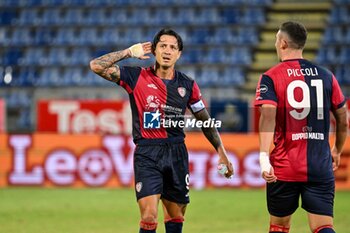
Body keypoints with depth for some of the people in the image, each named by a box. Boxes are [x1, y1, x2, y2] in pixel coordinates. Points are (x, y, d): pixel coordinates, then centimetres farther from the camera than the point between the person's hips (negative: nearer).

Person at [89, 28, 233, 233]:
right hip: (147, 154, -3)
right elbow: (97, 66, -7)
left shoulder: (187, 85, 7)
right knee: (149, 216, -15)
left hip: (177, 153, 3)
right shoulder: (137, 77, 0)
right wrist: (129, 52, -3)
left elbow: (206, 121, 16)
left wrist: (221, 152, 13)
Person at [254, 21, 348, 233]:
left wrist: (264, 158, -24)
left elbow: (268, 117, -17)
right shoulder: (326, 76, 7)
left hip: (284, 167, -2)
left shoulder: (271, 77, -3)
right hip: (321, 168, 2)